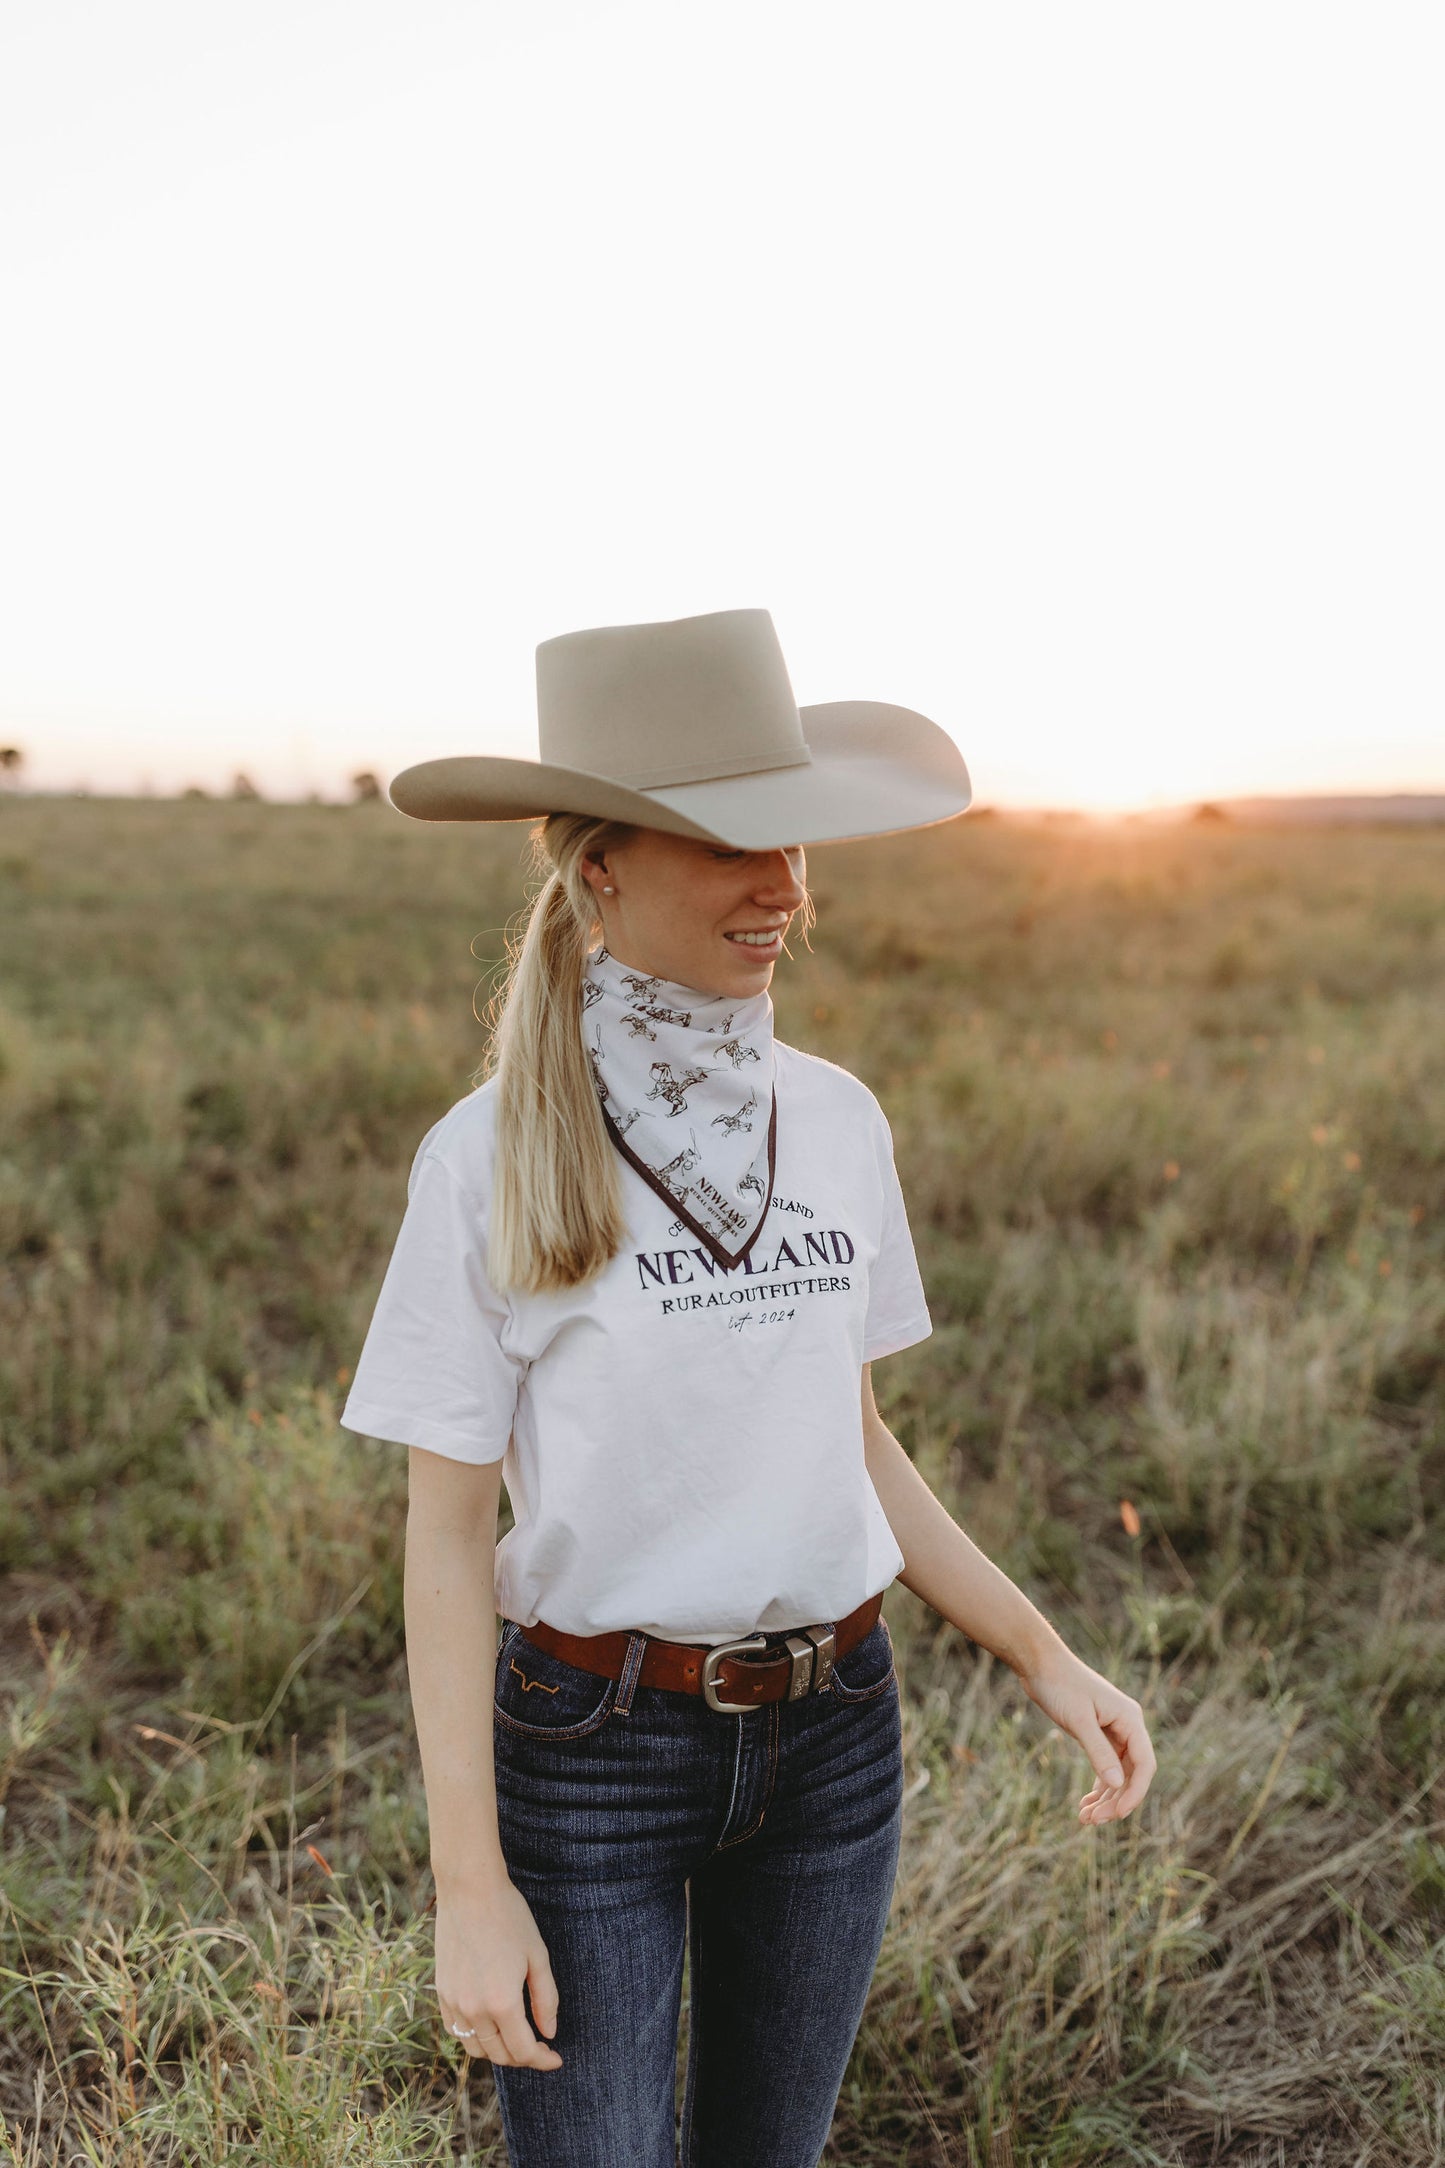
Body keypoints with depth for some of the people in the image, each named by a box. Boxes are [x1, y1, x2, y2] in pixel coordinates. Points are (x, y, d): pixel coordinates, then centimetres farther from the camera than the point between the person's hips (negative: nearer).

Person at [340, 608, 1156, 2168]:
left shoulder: (837, 1121, -1)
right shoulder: (491, 1160, -14)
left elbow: (851, 1440, 8)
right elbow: (447, 1530, -11)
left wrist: (1041, 1656, 2)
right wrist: (470, 1885, -11)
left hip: (831, 1738, 4)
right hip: (591, 1747, -4)